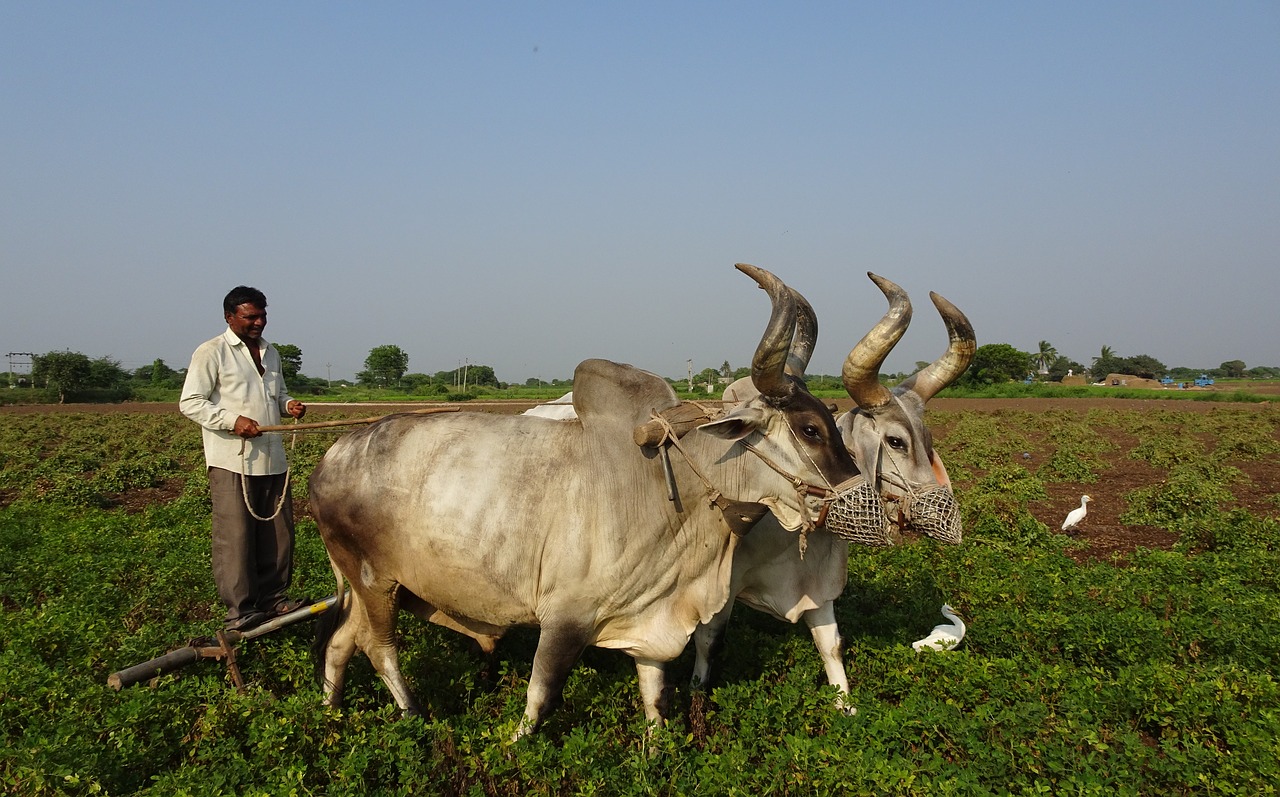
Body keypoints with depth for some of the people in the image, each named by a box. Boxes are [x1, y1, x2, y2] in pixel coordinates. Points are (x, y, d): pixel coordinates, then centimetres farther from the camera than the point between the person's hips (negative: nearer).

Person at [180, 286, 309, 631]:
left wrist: (288, 404, 6)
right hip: (232, 460, -6)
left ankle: (273, 597, 22)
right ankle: (240, 610, 0)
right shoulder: (211, 353, -3)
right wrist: (232, 420, -19)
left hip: (272, 458, 7)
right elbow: (190, 402, -7)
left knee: (278, 532, 9)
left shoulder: (271, 353, 17)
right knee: (235, 536, -6)